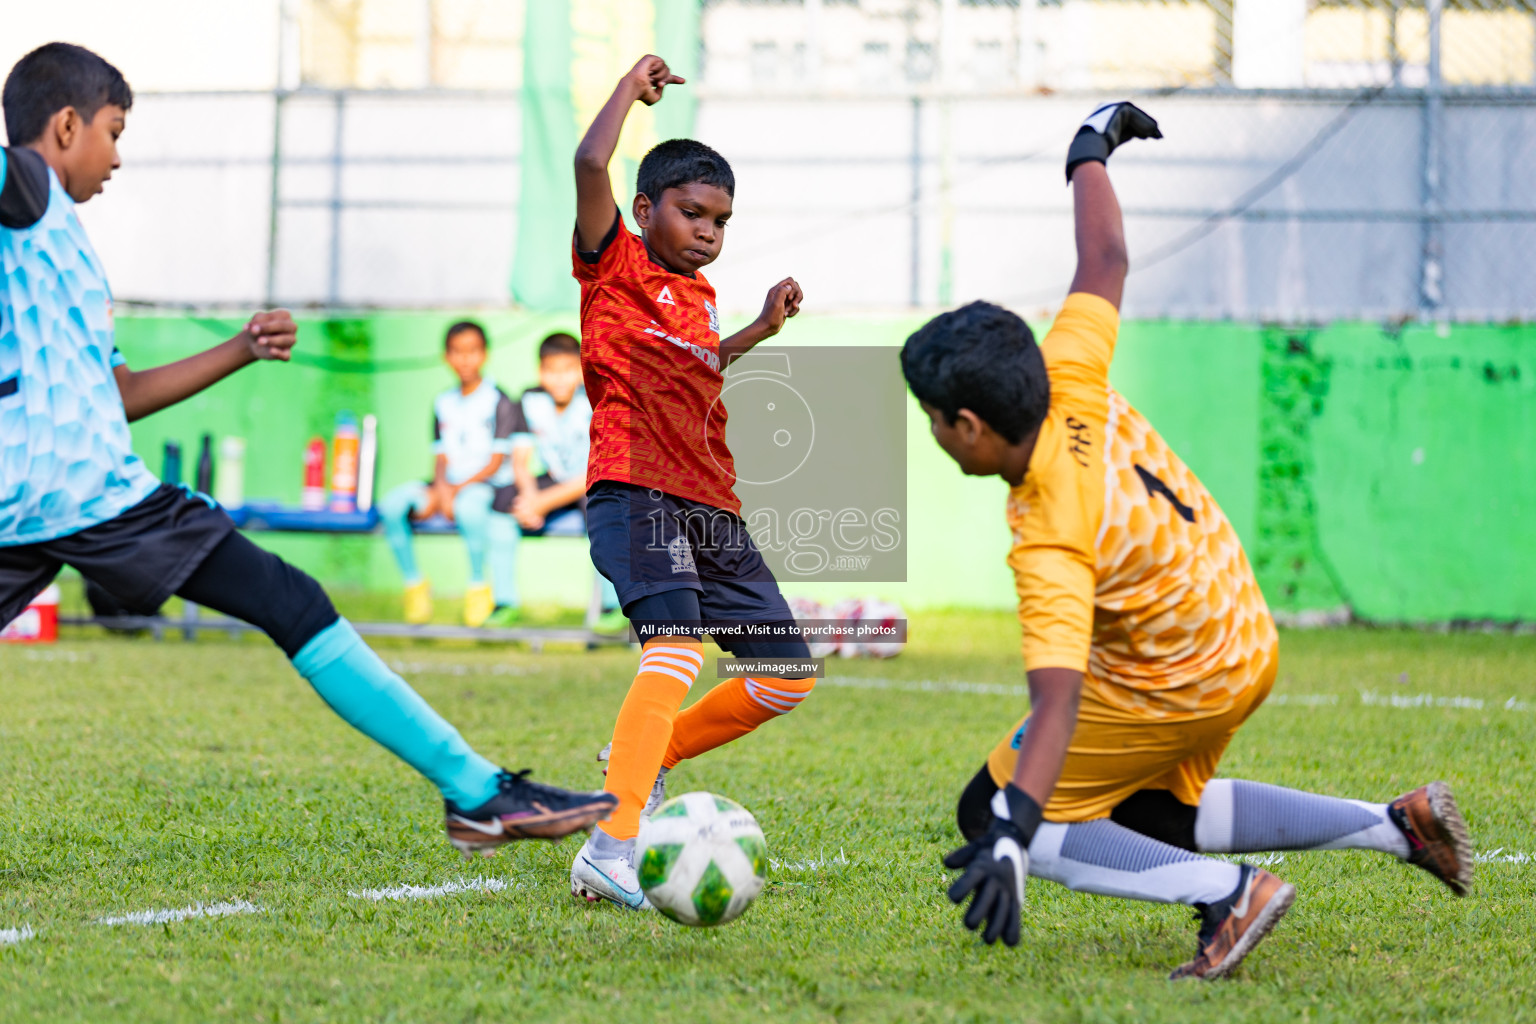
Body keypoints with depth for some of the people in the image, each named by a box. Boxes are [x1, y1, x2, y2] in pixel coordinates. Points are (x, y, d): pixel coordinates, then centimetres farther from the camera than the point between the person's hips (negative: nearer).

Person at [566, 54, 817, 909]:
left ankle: (653, 756, 27)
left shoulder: (700, 294, 22)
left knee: (788, 676, 8)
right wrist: (633, 87, -3)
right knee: (680, 645, -30)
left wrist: (760, 330, 32)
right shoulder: (616, 266, 0)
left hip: (712, 505, 8)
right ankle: (612, 851, -37)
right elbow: (591, 163, -17)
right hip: (634, 492, -8)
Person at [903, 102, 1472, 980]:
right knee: (1152, 816, 29)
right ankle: (1401, 824, 25)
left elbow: (1058, 700, -42)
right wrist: (1090, 149, 16)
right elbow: (1105, 260, -1)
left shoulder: (1051, 543, -33)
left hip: (1175, 690, -9)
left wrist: (1010, 840, -51)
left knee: (990, 814, -5)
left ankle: (1229, 895, -14)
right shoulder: (1069, 380, -15)